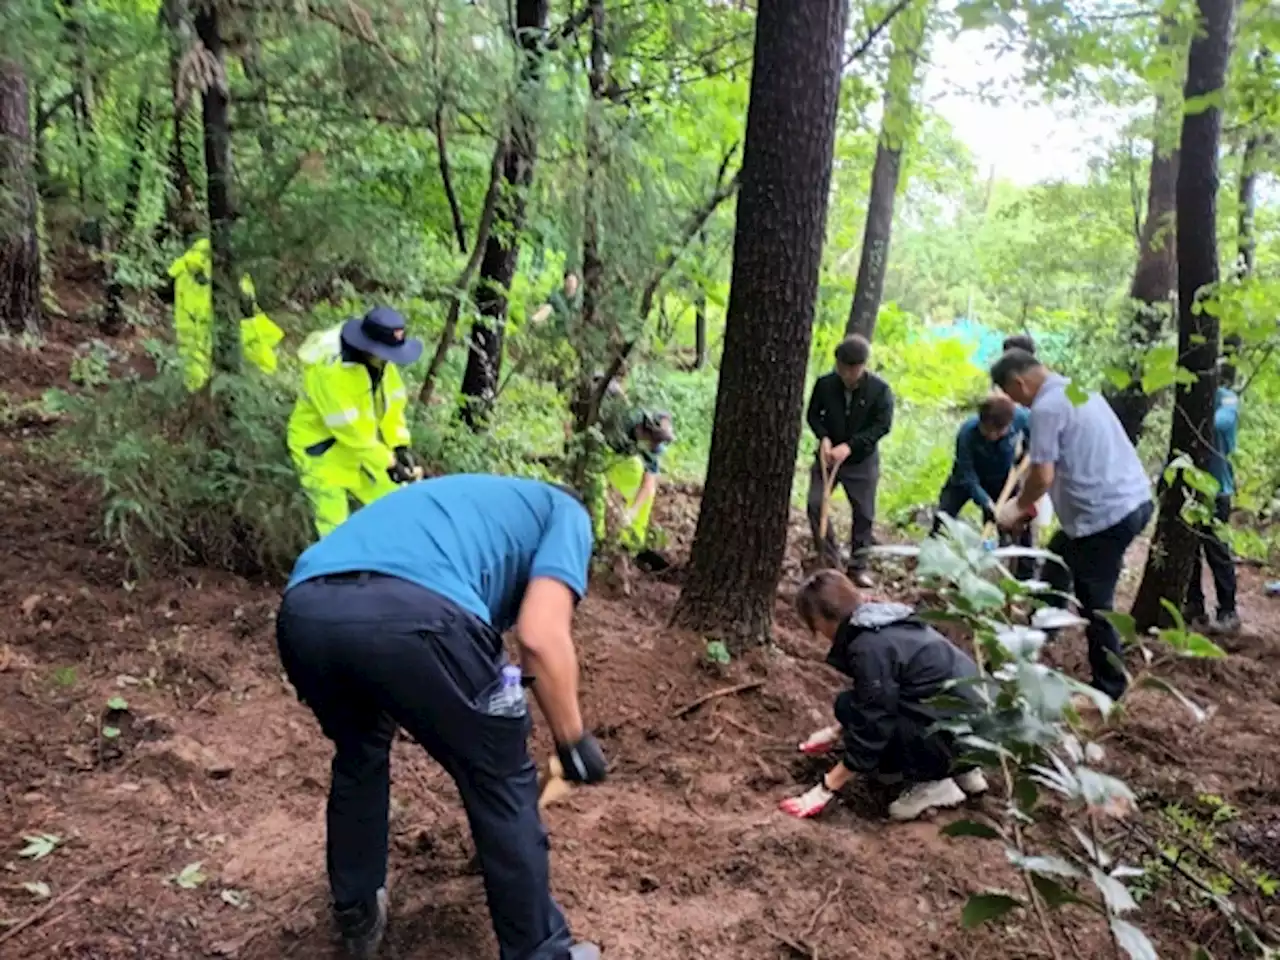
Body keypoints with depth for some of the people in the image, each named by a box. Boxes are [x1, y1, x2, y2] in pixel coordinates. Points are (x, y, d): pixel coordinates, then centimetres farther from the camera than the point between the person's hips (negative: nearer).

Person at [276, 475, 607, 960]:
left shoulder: (470, 502, 42)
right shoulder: (566, 513, 24)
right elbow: (541, 636, 5)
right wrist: (573, 740, 19)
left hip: (303, 610, 7)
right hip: (411, 612, -7)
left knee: (358, 757, 36)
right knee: (501, 784, 18)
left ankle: (356, 916, 51)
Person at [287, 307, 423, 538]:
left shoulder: (380, 359, -11)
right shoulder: (329, 370, -34)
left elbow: (392, 404, -2)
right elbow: (349, 429, -31)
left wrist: (400, 446, -14)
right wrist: (387, 463, -25)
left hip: (362, 447, 7)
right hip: (321, 451, -7)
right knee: (335, 525, -3)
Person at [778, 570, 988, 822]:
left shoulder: (870, 647, -20)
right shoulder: (884, 622, 8)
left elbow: (871, 729, -17)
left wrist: (825, 790, -9)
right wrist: (836, 733, 32)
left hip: (958, 736, -9)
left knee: (850, 706, -9)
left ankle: (933, 784, -1)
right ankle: (962, 771, 17)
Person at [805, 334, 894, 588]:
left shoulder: (880, 390, -15)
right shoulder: (824, 384, -10)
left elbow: (882, 425, -16)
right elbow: (813, 414, 2)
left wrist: (849, 446, -26)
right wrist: (824, 438, -18)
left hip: (862, 461, -1)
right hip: (828, 455, 1)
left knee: (864, 514, 4)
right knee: (815, 504, -7)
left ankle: (858, 567, 18)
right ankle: (829, 560, 6)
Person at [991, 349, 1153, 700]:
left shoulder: (1047, 407, -15)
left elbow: (1044, 476, -19)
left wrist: (1019, 507, 1)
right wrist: (1027, 501, 20)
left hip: (1107, 514, -10)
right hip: (1133, 499, 10)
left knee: (1094, 604, 4)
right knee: (1058, 555, 27)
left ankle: (1109, 685, 17)